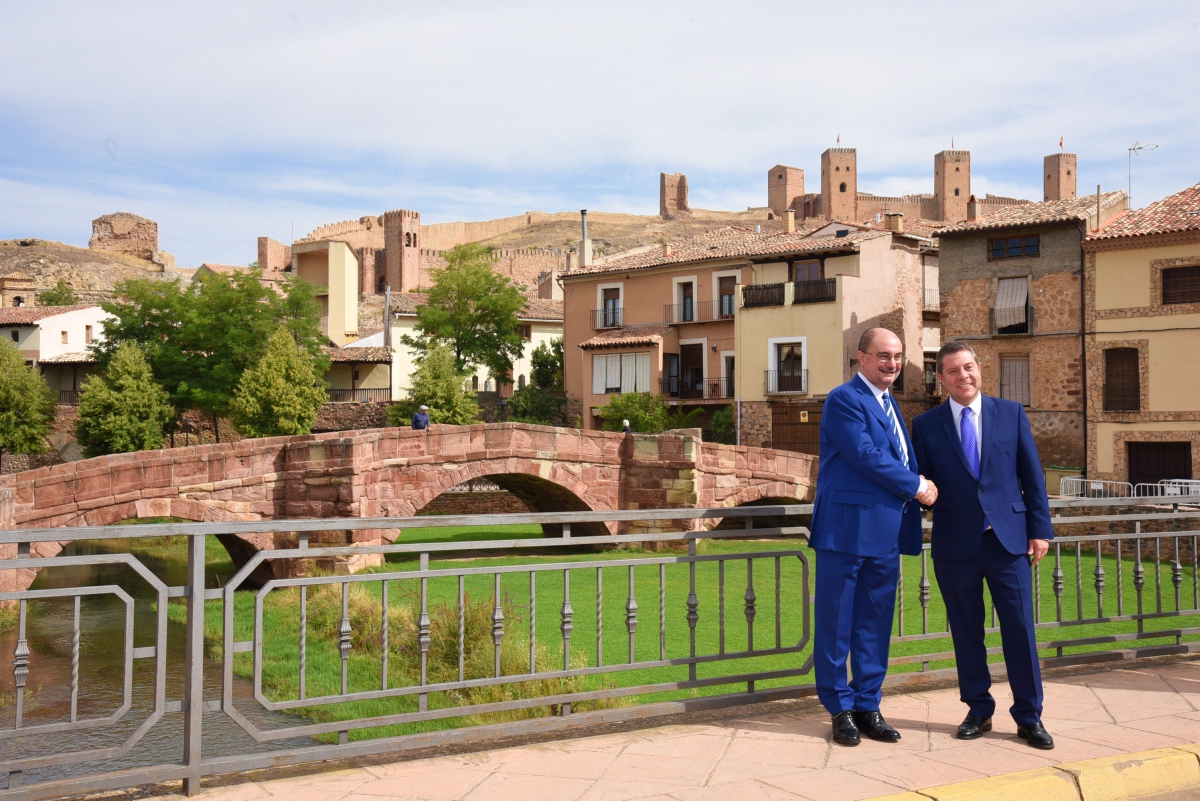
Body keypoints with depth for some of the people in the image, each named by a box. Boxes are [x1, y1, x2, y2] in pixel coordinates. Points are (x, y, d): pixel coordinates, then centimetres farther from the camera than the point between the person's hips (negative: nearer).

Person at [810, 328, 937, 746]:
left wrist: (918, 485, 0)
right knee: (836, 621, 1)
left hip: (887, 530, 8)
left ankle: (868, 706, 20)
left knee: (875, 622, 11)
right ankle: (840, 707, 12)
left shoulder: (889, 403, 20)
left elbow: (902, 457, 21)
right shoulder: (844, 399, -8)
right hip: (848, 527, -8)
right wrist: (917, 486, -8)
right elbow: (866, 455, -17)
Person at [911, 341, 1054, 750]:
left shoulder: (1011, 414, 6)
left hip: (1008, 537, 0)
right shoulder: (926, 425, 4)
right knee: (966, 630, 8)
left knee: (1020, 627, 1)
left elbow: (1032, 474, 6)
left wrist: (1040, 528, 2)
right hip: (955, 543, 0)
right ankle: (978, 710, 22)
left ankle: (1029, 716, 14)